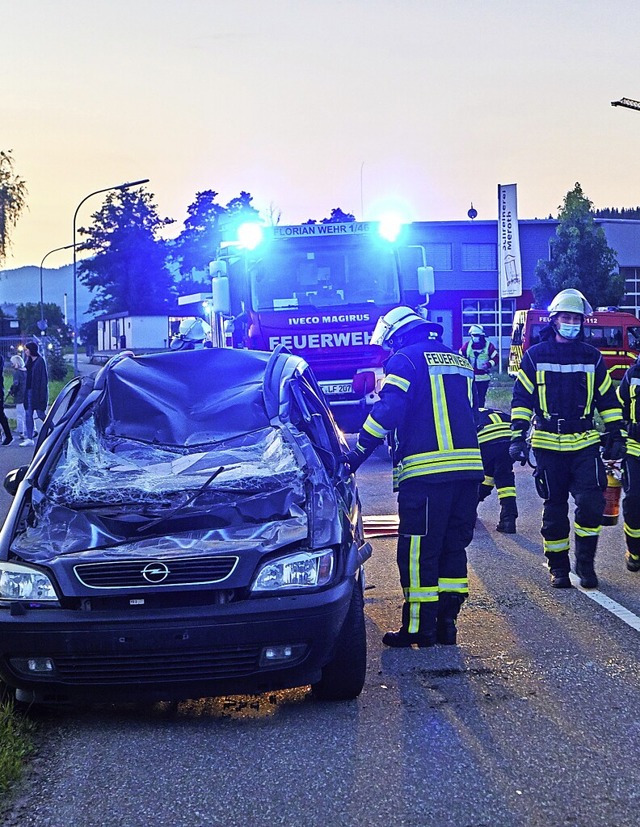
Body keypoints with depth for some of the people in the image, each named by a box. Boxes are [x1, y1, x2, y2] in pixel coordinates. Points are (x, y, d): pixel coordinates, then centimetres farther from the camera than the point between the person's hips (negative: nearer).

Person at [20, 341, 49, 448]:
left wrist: (42, 394, -19)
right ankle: (29, 438, 7)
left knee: (40, 413, -4)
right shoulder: (29, 361, 12)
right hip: (29, 391, 8)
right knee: (28, 415, 5)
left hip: (38, 391, -8)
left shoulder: (40, 361, -12)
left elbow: (43, 378, -15)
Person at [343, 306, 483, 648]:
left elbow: (388, 411, -11)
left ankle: (419, 627, 0)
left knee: (418, 552, -2)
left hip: (426, 472, -7)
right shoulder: (459, 361, 22)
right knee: (453, 547, 13)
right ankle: (447, 622, 15)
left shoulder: (404, 360, -2)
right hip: (468, 467, 7)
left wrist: (357, 454, -6)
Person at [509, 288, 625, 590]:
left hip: (585, 444, 1)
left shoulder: (592, 357, 8)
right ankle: (558, 567, 18)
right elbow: (521, 398, 2)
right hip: (548, 446, -1)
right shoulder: (535, 356, 3)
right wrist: (518, 437, -6)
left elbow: (608, 399, 13)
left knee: (591, 502, -13)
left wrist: (616, 435, 9)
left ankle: (585, 563, 3)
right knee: (554, 509, 6)